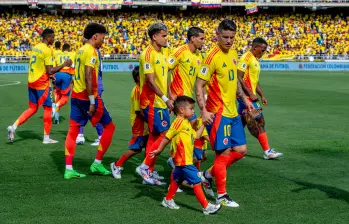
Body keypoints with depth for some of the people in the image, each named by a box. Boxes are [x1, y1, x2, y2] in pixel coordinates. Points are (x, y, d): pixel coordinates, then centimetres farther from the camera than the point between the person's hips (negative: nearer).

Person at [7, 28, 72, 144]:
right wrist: (64, 65, -12)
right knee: (48, 108, 5)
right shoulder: (47, 50, -16)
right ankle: (46, 138, 10)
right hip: (41, 83, -8)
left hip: (31, 81, 8)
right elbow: (50, 71, -20)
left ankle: (13, 127, 1)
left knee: (33, 108, 15)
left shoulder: (35, 47, 10)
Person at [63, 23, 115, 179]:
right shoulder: (91, 51, -13)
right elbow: (88, 77, -22)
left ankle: (68, 169, 5)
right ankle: (97, 163, 7)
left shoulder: (81, 50, 14)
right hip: (87, 96, -9)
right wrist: (92, 102, -22)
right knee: (109, 126, 5)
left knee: (73, 131, 6)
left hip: (76, 95, 9)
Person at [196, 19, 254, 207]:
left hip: (233, 112, 8)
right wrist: (203, 111, -25)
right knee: (224, 152, -3)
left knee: (240, 150, 11)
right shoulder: (212, 56, -16)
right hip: (218, 113, -8)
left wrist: (244, 99, 19)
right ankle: (221, 196, 9)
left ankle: (209, 175, 26)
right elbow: (199, 85, -17)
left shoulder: (233, 54, 9)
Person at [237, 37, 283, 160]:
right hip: (246, 96, -10)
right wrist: (250, 94, -21)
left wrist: (262, 95, 18)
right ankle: (267, 151, -4)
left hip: (250, 96, 10)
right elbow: (239, 78, -20)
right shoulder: (246, 58, -13)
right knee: (259, 121, -7)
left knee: (241, 122, 12)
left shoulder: (256, 60, 17)